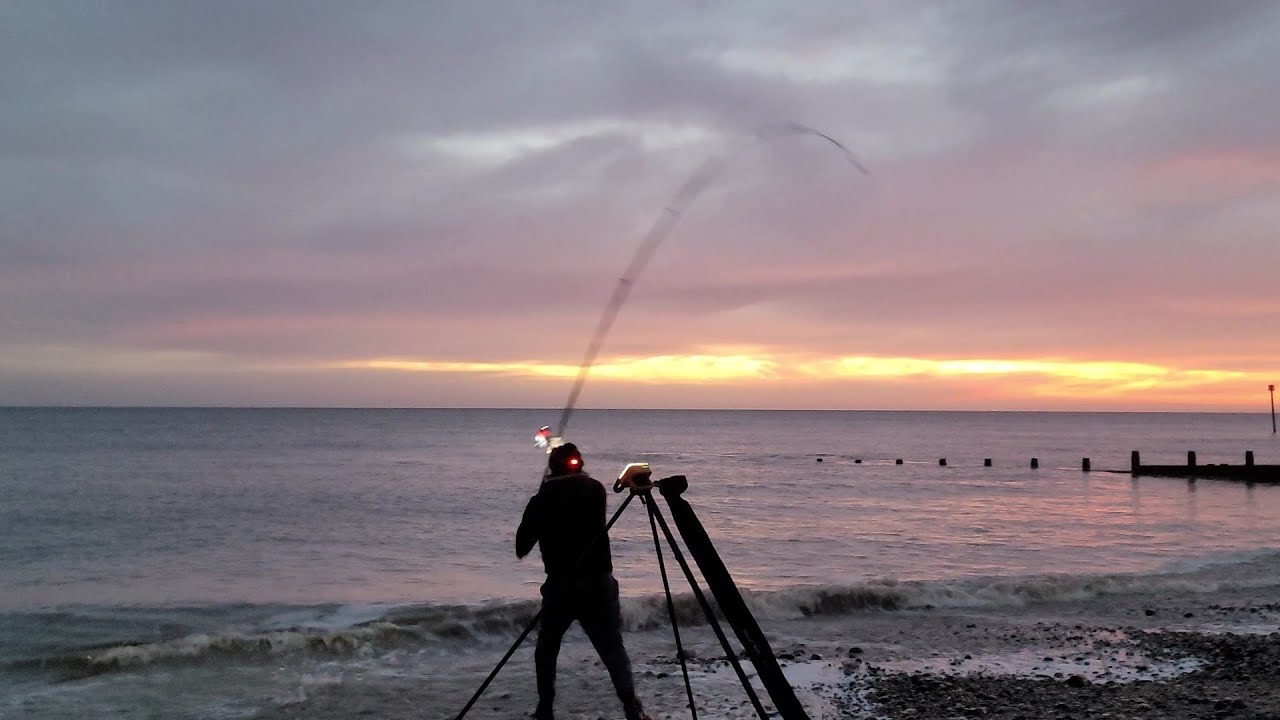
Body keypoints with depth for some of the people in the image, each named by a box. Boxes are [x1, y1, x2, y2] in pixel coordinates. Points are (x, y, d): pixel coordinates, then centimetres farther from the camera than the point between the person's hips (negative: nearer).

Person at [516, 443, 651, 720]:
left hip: (560, 584, -1)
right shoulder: (595, 489, 5)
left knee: (547, 649, 18)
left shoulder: (541, 500, -3)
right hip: (599, 582, 1)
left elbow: (521, 546, 2)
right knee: (613, 648, 1)